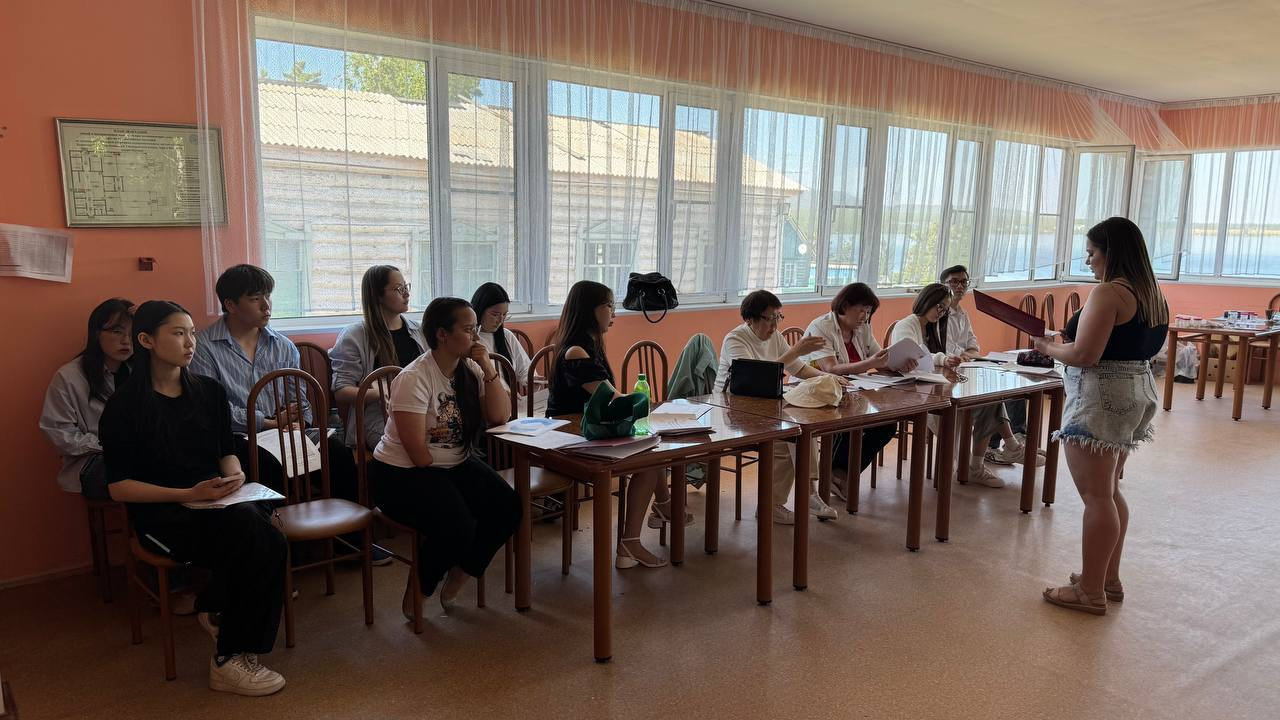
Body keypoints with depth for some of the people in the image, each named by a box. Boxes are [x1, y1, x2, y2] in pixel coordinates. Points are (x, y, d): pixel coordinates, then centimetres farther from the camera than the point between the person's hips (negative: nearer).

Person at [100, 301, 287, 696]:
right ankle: (229, 661, -14)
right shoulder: (125, 405, -4)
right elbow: (119, 487, -6)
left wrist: (235, 475, -7)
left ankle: (217, 611, -4)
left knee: (266, 540, -31)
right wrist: (188, 494, -17)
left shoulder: (209, 391, 10)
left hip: (217, 501, 4)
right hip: (161, 512, -4)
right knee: (252, 535, -31)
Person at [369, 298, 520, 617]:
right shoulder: (414, 378, -19)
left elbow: (499, 416, -4)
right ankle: (418, 587, 3)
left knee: (507, 507, -15)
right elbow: (417, 450, -21)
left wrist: (489, 369, -12)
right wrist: (440, 485, -11)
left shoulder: (469, 369, 3)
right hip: (403, 473, -7)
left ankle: (459, 574, 9)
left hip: (456, 464, 7)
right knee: (456, 527, -29)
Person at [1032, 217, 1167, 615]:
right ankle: (1109, 579, 27)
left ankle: (1091, 592, 4)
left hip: (1101, 400, -10)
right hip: (1136, 392, 10)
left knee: (1096, 496, -4)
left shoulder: (1109, 293, -17)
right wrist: (1068, 338, 15)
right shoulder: (1153, 294, 12)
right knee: (1111, 492, 18)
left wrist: (1047, 346, -5)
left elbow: (1083, 355, -23)